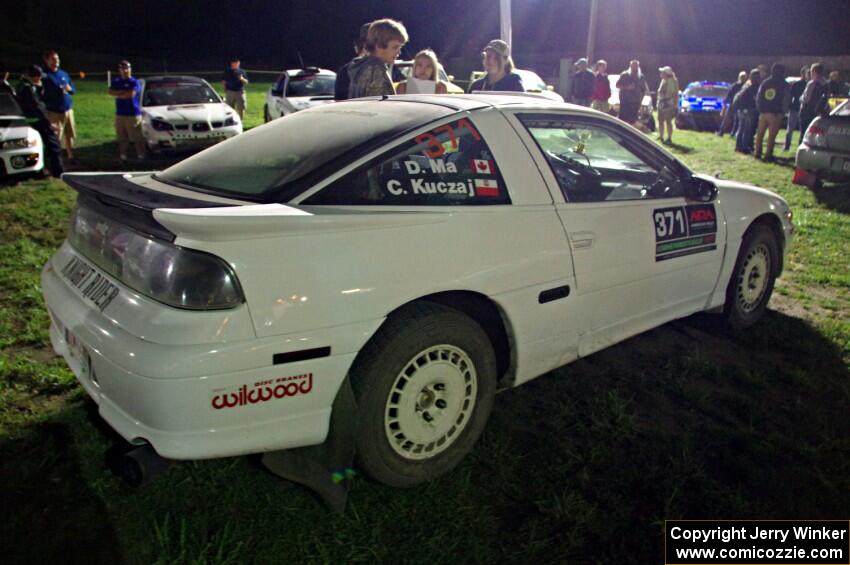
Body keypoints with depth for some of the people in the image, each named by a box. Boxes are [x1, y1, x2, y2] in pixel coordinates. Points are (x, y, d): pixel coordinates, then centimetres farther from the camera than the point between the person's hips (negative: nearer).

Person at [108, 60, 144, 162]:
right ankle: (123, 156, 16)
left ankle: (141, 156, -2)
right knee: (122, 138, 9)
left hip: (133, 114, -5)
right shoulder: (116, 81, 15)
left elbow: (131, 94, -17)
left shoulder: (135, 82, -2)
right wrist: (123, 92, -11)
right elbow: (109, 92, 1)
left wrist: (117, 94, -3)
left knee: (137, 138, -7)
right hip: (120, 114, 5)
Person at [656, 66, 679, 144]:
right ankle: (661, 137, 22)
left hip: (669, 104, -9)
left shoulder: (672, 81, -15)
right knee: (660, 121, 12)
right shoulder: (663, 80, 14)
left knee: (668, 121, -5)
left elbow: (675, 94, -18)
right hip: (661, 104, 9)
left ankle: (669, 138, 0)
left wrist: (674, 104, -22)